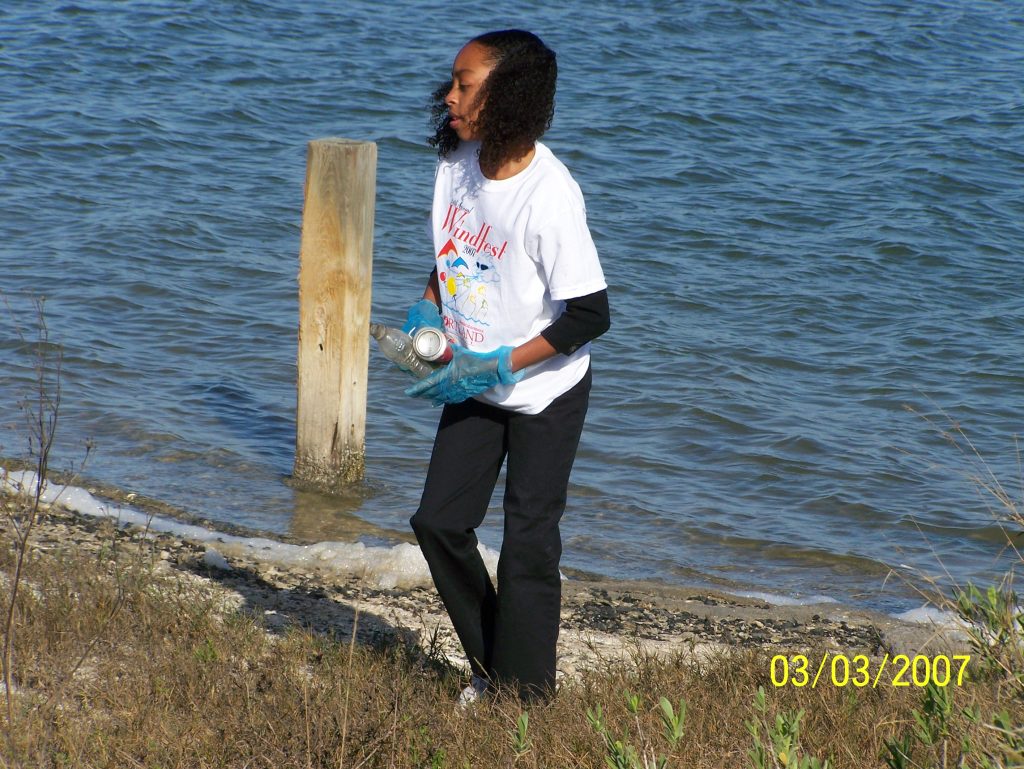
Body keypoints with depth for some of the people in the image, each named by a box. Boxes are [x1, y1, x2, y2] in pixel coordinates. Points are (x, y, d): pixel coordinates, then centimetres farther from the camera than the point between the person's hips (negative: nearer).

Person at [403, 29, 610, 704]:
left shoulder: (549, 196, -29)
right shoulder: (459, 163, -7)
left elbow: (590, 316, -25)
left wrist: (497, 366, -25)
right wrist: (427, 310, -3)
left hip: (545, 392, -7)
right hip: (475, 381, 7)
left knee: (528, 543, -2)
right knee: (439, 521, 9)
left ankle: (526, 698, 11)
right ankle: (489, 669, 26)